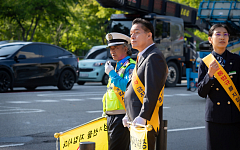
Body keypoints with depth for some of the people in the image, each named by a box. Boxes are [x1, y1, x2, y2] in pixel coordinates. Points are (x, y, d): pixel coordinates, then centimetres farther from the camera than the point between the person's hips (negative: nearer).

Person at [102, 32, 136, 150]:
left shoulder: (130, 66, -10)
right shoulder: (118, 66, 21)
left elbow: (127, 87, -26)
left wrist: (111, 73, -16)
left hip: (122, 117, -10)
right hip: (111, 116, 10)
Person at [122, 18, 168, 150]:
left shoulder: (154, 57, -13)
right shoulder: (142, 57, 20)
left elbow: (152, 91, -21)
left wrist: (142, 117, -25)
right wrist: (129, 115, 19)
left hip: (144, 123, -10)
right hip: (135, 121, 10)